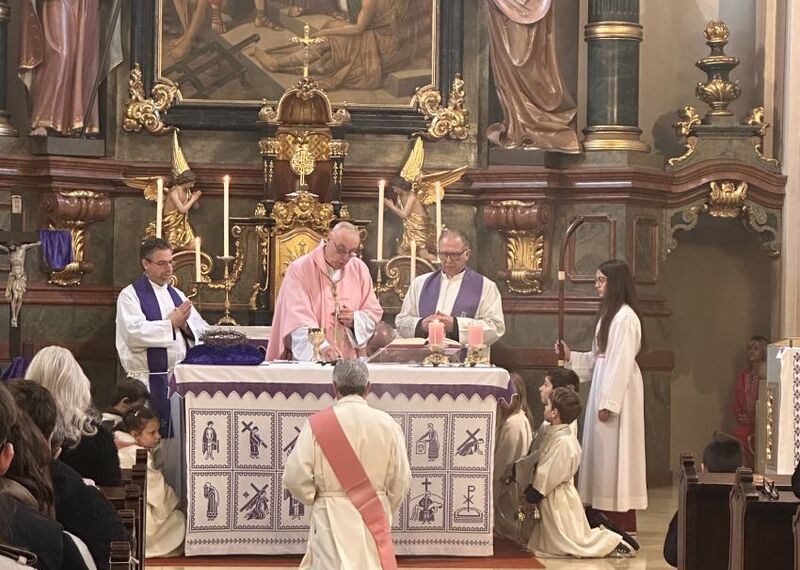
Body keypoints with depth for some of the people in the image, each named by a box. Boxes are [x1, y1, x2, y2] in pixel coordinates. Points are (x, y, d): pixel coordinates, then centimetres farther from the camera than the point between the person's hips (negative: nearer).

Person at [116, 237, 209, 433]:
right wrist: (172, 323, -14)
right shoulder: (130, 295, -2)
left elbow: (203, 330, 11)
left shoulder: (176, 295, 17)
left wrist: (185, 325, -10)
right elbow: (134, 333, -18)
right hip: (150, 381, -6)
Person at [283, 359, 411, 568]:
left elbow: (295, 477, -8)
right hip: (374, 516, 3)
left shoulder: (317, 424, -9)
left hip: (332, 518, -3)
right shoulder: (386, 424, -4)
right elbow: (401, 479, 0)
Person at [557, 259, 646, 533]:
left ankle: (621, 521, -2)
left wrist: (609, 402, -21)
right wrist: (571, 357, 7)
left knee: (614, 452, -6)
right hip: (604, 386, 10)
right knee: (602, 450, 10)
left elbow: (621, 362, -19)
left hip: (617, 391, -10)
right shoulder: (610, 314, 16)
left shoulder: (625, 317, -15)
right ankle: (609, 519, 15)